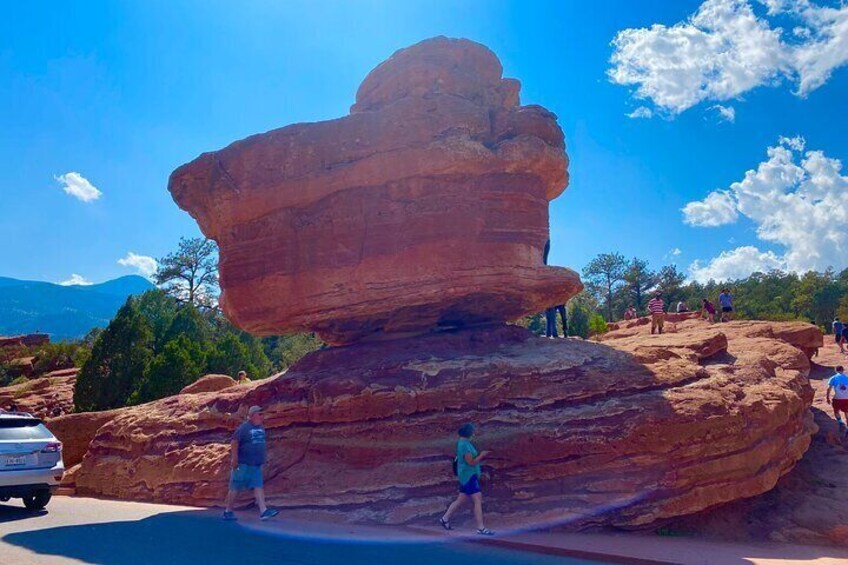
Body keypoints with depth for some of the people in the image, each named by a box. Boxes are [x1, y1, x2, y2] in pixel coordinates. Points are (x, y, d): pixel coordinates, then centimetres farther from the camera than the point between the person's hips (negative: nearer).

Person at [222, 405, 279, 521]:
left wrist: (262, 459, 22)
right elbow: (234, 442, -17)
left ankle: (263, 511, -5)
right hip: (242, 464, -7)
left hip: (256, 464, 7)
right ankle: (228, 511, 16)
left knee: (258, 487, 0)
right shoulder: (243, 428, -13)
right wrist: (234, 458, -20)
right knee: (235, 488, 3)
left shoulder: (261, 428, 11)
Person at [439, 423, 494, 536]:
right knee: (478, 500, -10)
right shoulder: (465, 444, -19)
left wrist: (480, 456, 11)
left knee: (461, 500, 16)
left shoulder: (462, 442, 13)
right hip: (468, 476, -10)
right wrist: (481, 455, -8)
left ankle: (445, 519, 26)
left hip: (469, 476, 10)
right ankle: (481, 528, -9)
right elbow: (471, 462, -19)